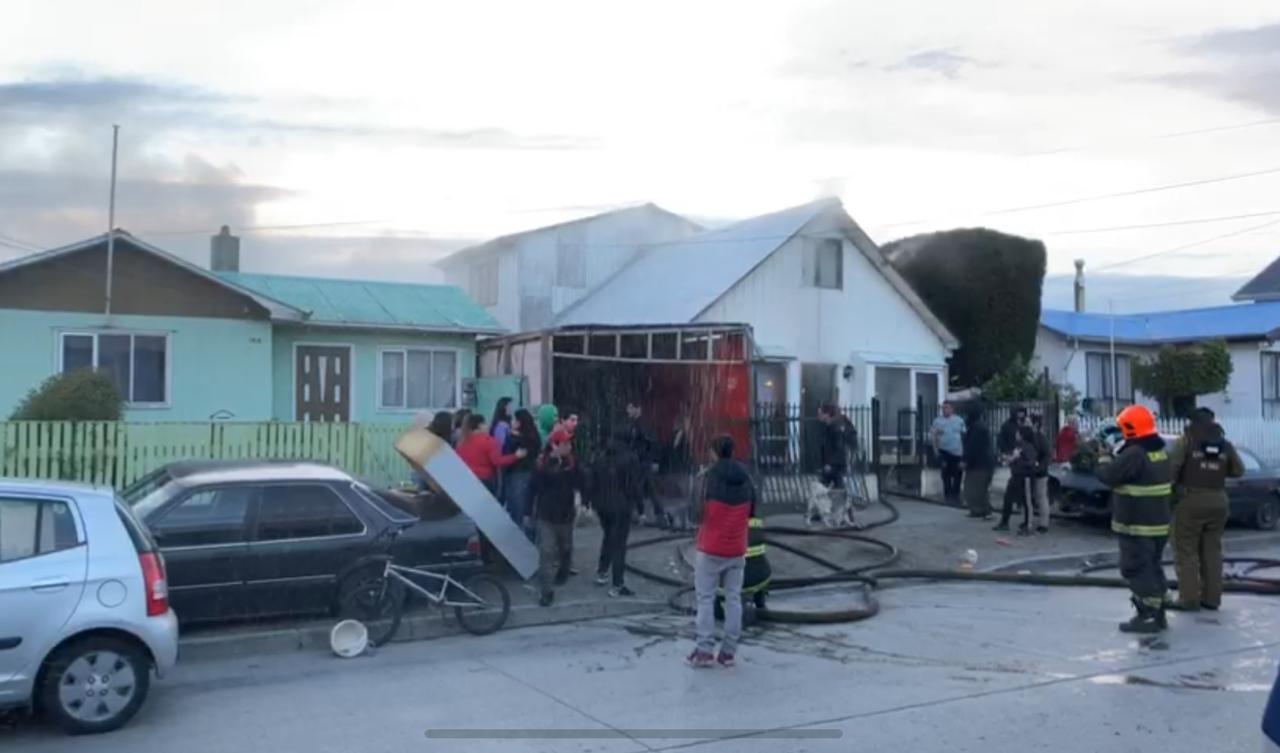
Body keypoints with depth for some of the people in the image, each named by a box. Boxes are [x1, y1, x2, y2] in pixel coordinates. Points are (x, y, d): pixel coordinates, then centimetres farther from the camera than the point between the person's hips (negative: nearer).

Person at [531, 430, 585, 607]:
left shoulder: (572, 463, -6)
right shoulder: (542, 464, -13)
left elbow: (581, 484, -4)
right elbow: (533, 488, -7)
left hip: (566, 513, 3)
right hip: (545, 514, -3)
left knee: (565, 547, 23)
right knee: (546, 551, -9)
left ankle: (564, 571, 50)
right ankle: (547, 590, -6)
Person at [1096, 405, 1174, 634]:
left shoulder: (1134, 454, -22)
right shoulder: (1161, 451, 9)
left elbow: (1109, 476, -20)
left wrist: (1103, 460, 3)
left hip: (1137, 525, -9)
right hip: (1158, 523, 9)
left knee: (1137, 570, -3)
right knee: (1152, 568, 17)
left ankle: (1148, 617, -3)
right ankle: (1157, 614, 23)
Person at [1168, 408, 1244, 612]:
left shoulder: (1186, 440, -5)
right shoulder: (1224, 443, 8)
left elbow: (1172, 465, -16)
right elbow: (1238, 470, 11)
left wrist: (1172, 484, -1)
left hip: (1191, 500, -5)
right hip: (1218, 501, 5)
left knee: (1186, 550, 0)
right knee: (1212, 550, 12)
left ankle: (1189, 599, -3)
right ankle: (1211, 597, 13)